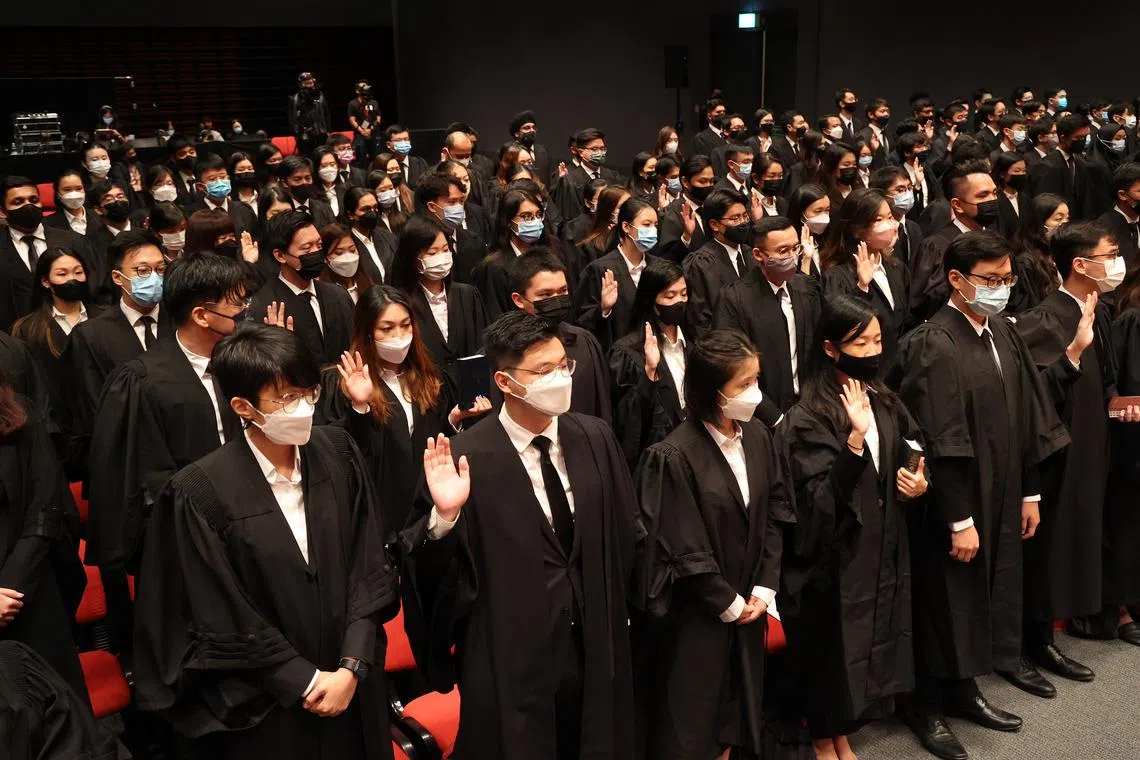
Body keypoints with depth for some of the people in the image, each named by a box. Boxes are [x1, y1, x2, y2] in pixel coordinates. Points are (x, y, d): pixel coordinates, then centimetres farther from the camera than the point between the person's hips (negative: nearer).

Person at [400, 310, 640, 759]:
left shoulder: (595, 438, -3)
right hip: (510, 662, -4)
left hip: (595, 649, 5)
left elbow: (626, 531, 8)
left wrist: (616, 613, 13)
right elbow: (426, 567, -13)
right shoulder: (465, 457, -17)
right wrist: (444, 516, -32)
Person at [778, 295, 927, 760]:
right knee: (830, 648, 6)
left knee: (868, 643, 15)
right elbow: (821, 499, -24)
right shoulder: (808, 418, -18)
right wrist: (855, 439, -34)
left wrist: (917, 484, -4)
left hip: (881, 549, 7)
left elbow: (910, 459, 19)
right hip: (833, 556, -7)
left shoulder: (886, 404, 4)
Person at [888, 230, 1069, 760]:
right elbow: (938, 445, -21)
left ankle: (963, 688, 36)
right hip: (954, 503, -7)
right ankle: (925, 706, 23)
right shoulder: (934, 345, -19)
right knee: (946, 599, 5)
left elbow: (1027, 420, 11)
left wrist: (1029, 493, 11)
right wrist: (959, 520, -20)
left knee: (985, 593, 18)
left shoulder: (1005, 335, 6)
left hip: (1001, 497, 8)